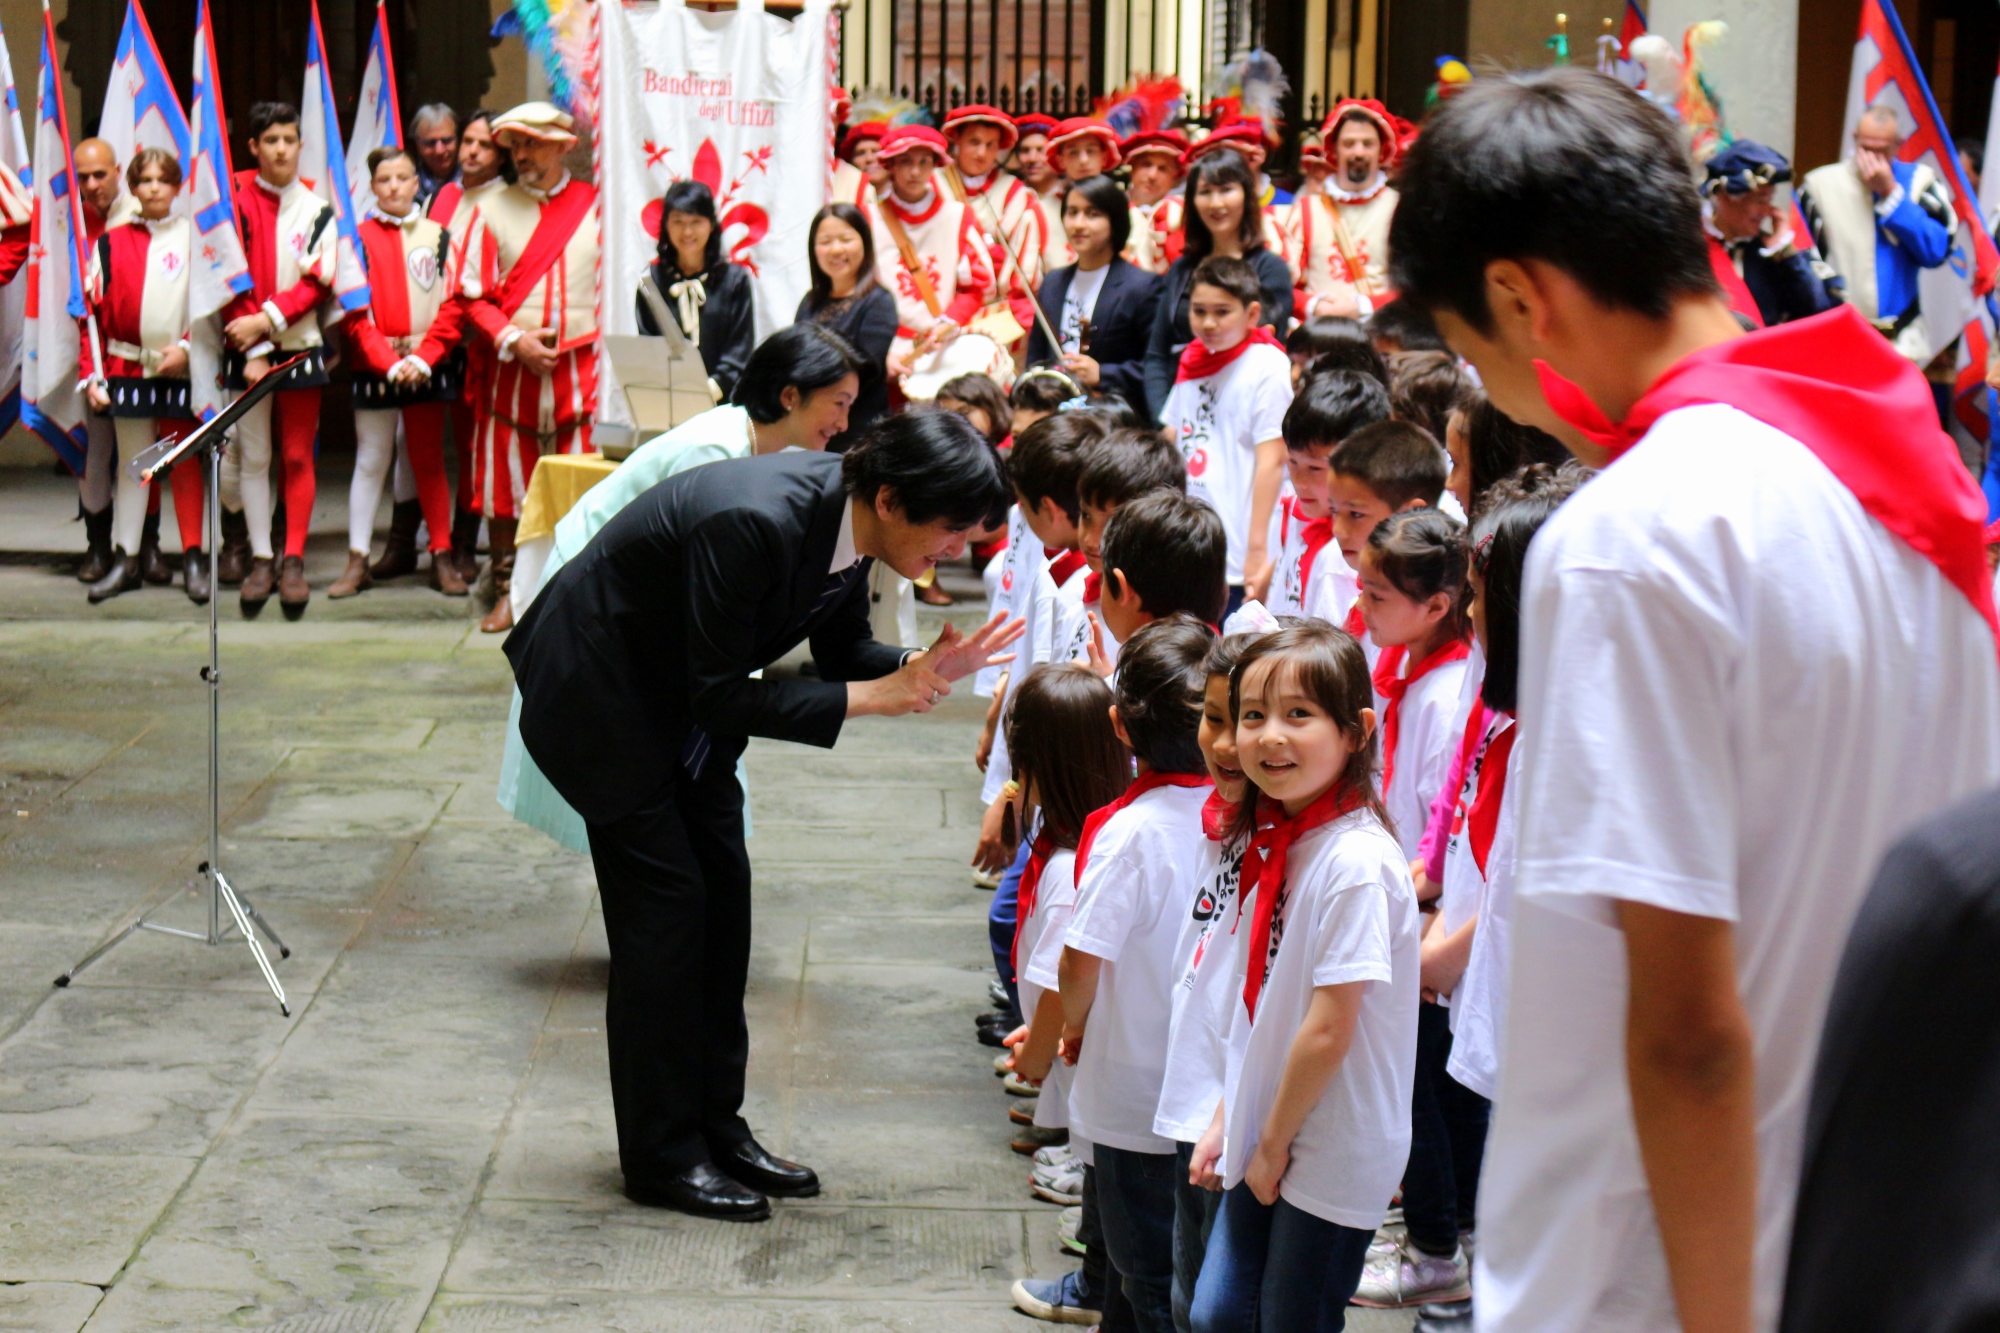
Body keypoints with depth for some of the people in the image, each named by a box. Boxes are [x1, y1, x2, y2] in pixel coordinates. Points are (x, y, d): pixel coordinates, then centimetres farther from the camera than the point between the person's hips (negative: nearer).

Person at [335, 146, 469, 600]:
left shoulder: (439, 237, 6)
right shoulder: (358, 239, 1)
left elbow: (452, 305, 1)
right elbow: (356, 313, -4)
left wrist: (423, 358, -11)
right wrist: (391, 362, -14)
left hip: (428, 368, 1)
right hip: (374, 369, -1)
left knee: (429, 460, 6)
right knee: (371, 461, 1)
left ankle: (442, 557, 10)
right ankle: (358, 560, 4)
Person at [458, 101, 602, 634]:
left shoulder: (594, 203, 7)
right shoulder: (494, 208, 6)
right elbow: (473, 295, 4)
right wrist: (514, 340, -11)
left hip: (579, 365, 0)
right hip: (512, 368, 1)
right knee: (504, 486, 3)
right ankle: (505, 593, 12)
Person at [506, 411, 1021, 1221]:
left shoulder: (845, 516, -12)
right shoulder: (753, 524, -37)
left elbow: (843, 649, 3)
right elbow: (719, 696, -29)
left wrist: (921, 669, -17)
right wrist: (869, 698, -28)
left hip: (678, 697, 8)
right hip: (595, 692, -8)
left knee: (722, 889, 7)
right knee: (663, 901, -5)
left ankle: (716, 1128, 18)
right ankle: (662, 1157, 7)